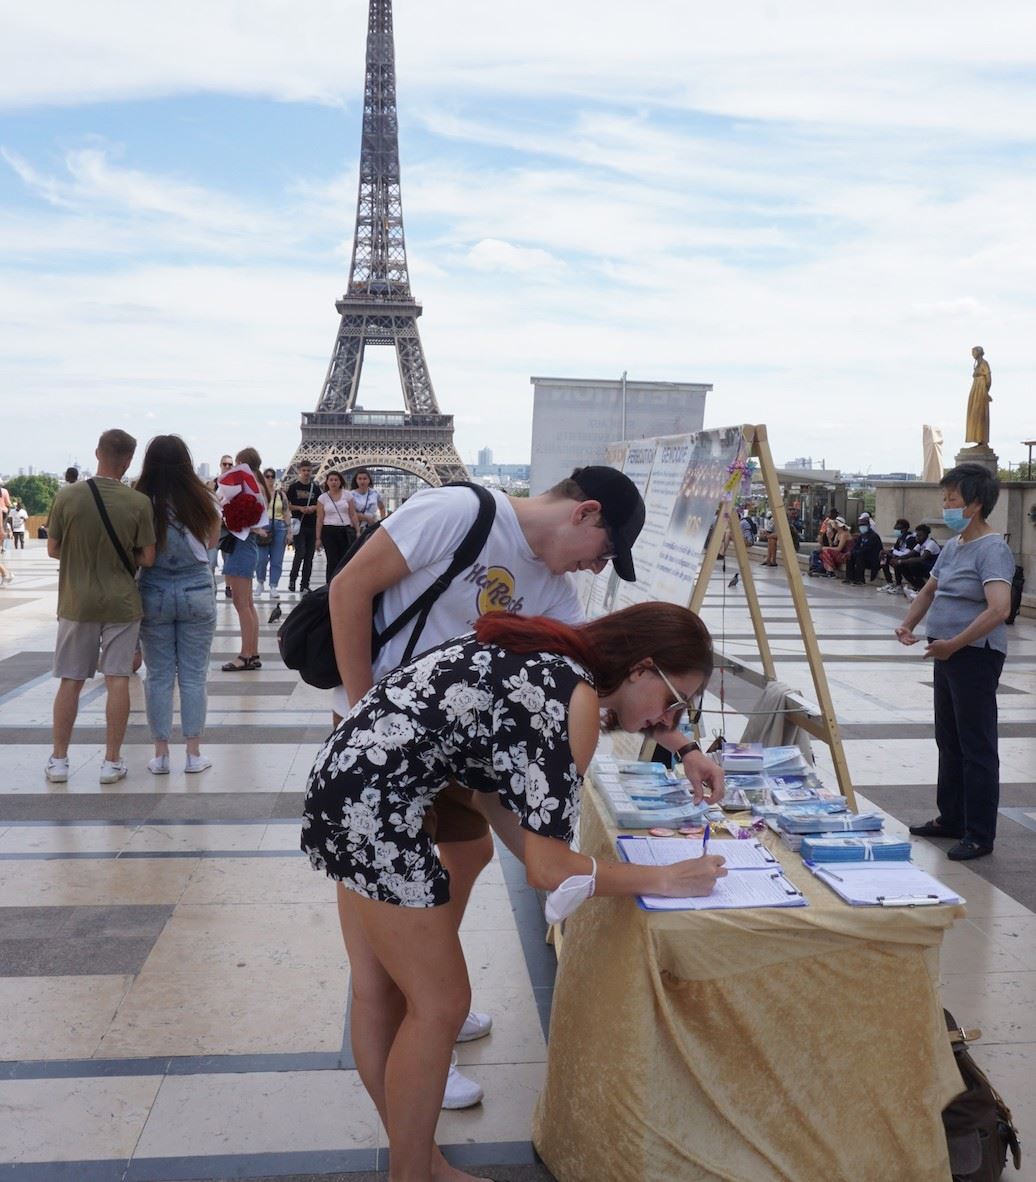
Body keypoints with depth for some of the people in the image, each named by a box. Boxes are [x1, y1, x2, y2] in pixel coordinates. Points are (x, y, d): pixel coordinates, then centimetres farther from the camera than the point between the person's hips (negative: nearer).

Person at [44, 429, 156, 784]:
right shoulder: (139, 502, -11)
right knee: (117, 680, 5)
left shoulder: (67, 496, -9)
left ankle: (58, 760, 19)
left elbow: (53, 549, -1)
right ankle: (112, 761, 10)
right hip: (122, 603, -1)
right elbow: (148, 558, -7)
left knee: (70, 681, 11)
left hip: (77, 602, 1)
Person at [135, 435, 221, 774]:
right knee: (193, 676, 7)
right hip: (196, 591, 0)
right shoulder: (202, 500, -6)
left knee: (159, 676, 8)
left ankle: (161, 754, 13)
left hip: (154, 594, 0)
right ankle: (194, 753, 11)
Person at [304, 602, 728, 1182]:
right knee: (440, 1006, 5)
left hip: (347, 776, 9)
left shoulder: (550, 656, 11)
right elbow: (549, 869, -14)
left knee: (380, 993, 19)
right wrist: (665, 879, -5)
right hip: (374, 803, -9)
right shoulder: (577, 704, -14)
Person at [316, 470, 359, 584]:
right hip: (329, 532, -1)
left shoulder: (347, 495, 6)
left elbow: (353, 515, 7)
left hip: (346, 531, 1)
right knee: (332, 562, -3)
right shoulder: (322, 498, 4)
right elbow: (320, 519, 4)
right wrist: (318, 538, 0)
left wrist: (358, 531, -1)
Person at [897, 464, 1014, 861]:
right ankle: (951, 819, 30)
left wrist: (954, 644, -27)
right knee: (949, 741, 18)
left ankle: (980, 836, 8)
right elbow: (929, 590, 25)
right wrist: (909, 624, 8)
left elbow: (999, 609, -29)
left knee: (976, 747, -1)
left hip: (976, 655, -10)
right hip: (947, 653, 10)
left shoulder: (992, 550, -17)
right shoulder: (953, 545, 12)